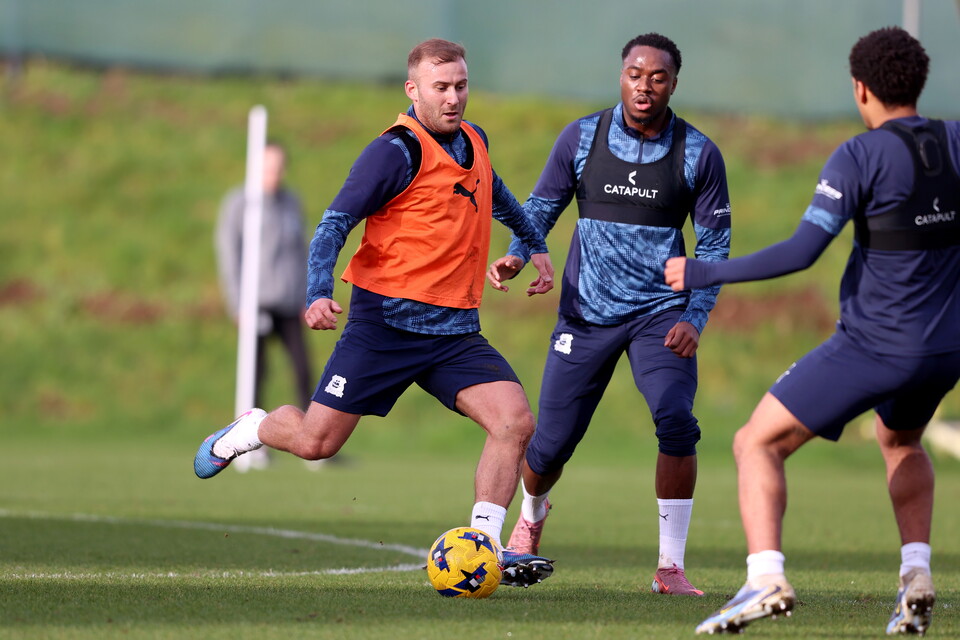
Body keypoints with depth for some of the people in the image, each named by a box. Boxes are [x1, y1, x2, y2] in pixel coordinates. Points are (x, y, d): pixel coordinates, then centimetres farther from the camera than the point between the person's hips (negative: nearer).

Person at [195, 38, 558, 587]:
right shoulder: (398, 151, -12)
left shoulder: (473, 141, 11)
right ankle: (252, 429, 31)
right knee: (315, 442, -2)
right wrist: (319, 292, -28)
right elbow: (336, 221, -15)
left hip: (455, 331, 6)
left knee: (515, 422, -15)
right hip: (387, 322, -6)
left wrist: (535, 244, 41)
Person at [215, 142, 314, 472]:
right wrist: (238, 303, -8)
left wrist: (305, 300, 15)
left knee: (303, 368, -6)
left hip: (289, 305, 4)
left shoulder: (291, 203, 15)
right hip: (257, 304, -4)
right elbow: (228, 252, -2)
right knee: (255, 371, -8)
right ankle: (248, 446, -3)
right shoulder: (238, 203, 0)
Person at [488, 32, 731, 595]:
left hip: (661, 311, -1)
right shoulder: (582, 137, -3)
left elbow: (715, 242, 0)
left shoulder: (698, 154, -5)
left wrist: (695, 318, -11)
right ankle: (532, 514, 42)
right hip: (587, 312, 1)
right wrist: (517, 255, -12)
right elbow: (543, 206, 8)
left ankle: (671, 567, -13)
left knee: (676, 421, -24)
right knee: (552, 442, 4)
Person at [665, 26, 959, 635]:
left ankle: (765, 577, -18)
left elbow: (802, 251, -20)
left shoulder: (860, 157, -14)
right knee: (901, 441, 35)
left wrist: (703, 274, -14)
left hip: (872, 347, -6)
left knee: (757, 444, 2)